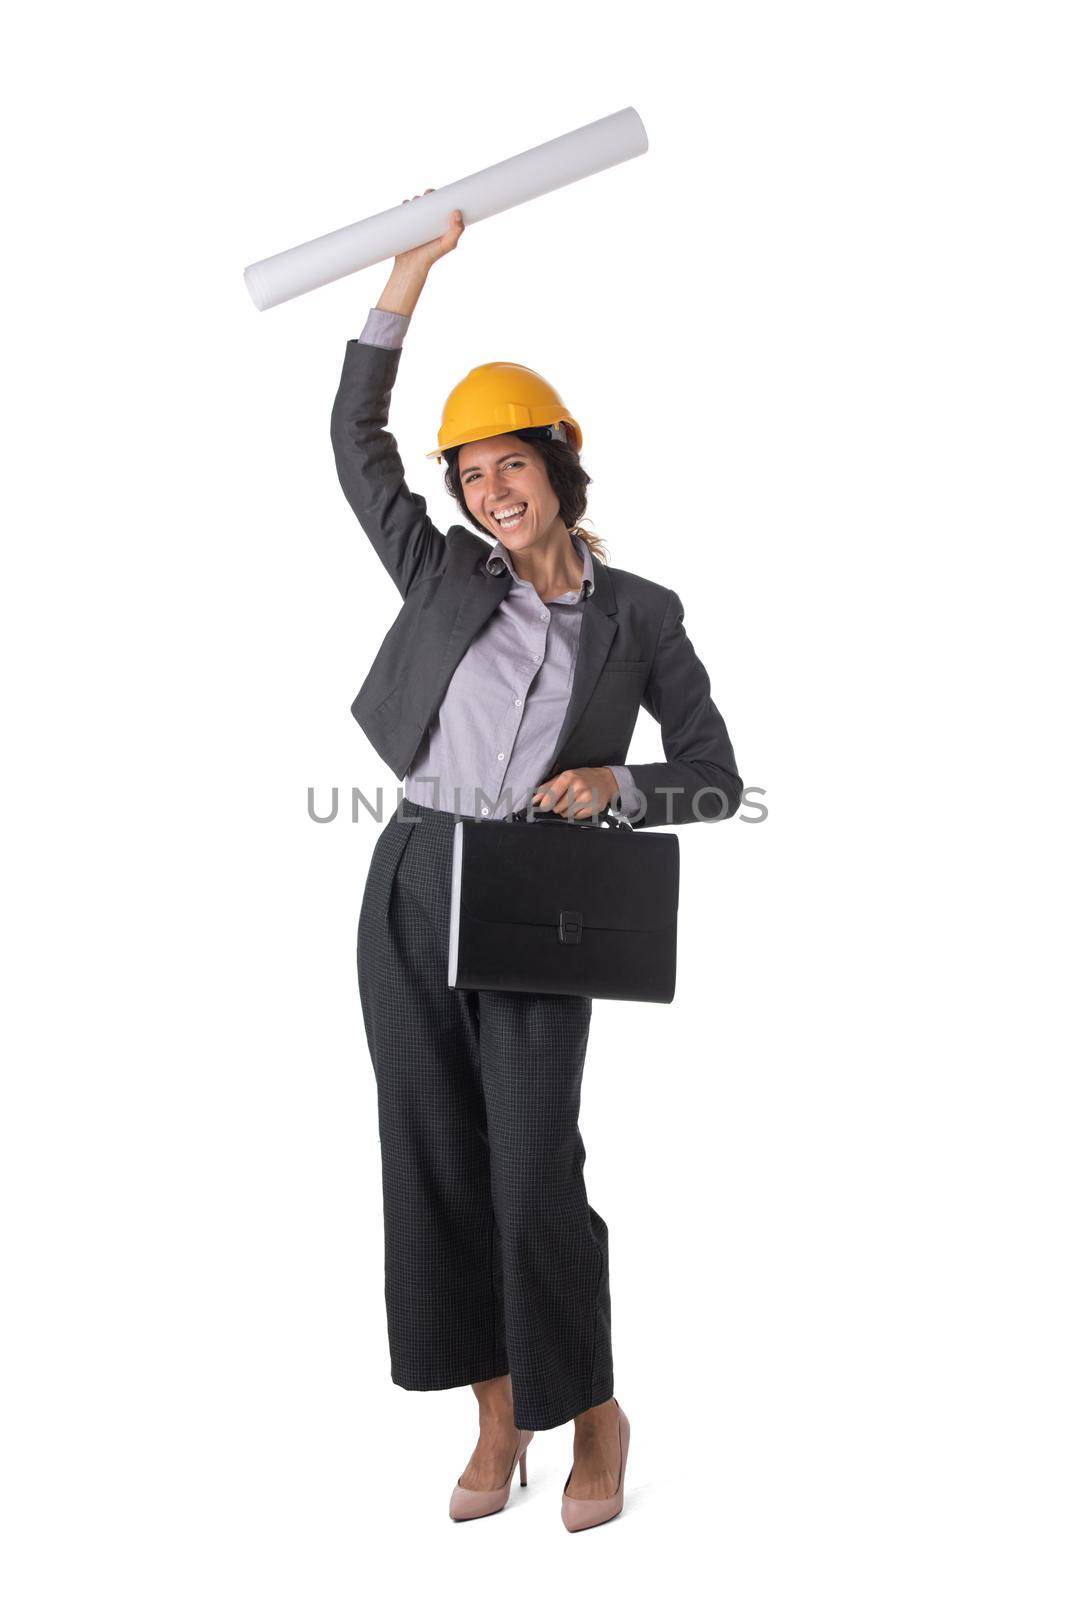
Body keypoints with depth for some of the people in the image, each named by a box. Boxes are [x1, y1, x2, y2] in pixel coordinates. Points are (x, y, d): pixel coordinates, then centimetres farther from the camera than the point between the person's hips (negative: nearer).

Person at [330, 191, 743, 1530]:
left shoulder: (640, 614, 4)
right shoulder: (445, 578, 9)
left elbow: (716, 782, 5)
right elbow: (356, 436, 8)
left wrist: (615, 784, -15)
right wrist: (411, 270, 4)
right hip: (412, 889, 3)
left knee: (535, 1174, -6)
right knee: (434, 1159, 6)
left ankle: (594, 1418, 17)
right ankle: (496, 1419, 21)